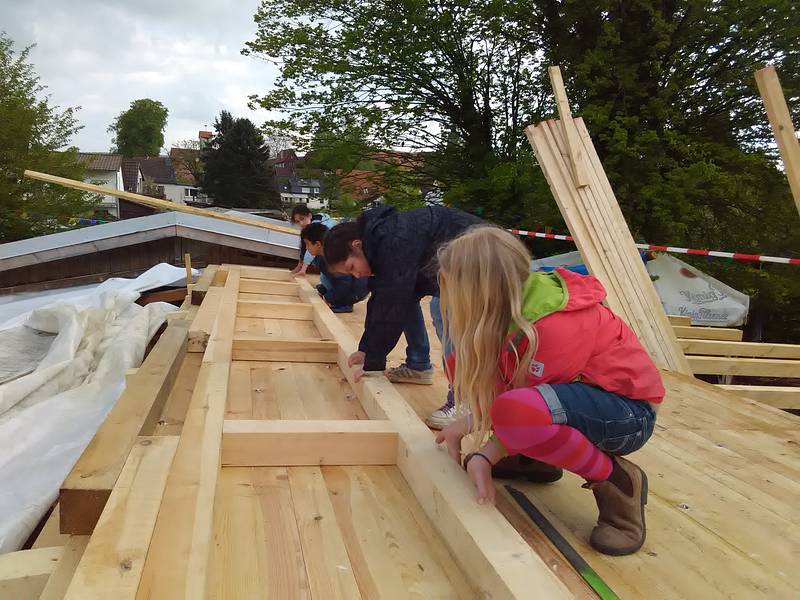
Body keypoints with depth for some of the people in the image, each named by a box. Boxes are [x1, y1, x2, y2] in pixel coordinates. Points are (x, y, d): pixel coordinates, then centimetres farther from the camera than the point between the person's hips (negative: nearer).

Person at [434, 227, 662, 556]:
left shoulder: (553, 328, -31)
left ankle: (617, 480, -13)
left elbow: (518, 410, -24)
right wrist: (466, 423, -9)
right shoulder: (515, 303, -7)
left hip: (627, 413, -8)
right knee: (464, 361, -1)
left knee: (516, 412, -40)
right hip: (578, 392, 9)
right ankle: (532, 457, 9)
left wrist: (482, 456, -19)